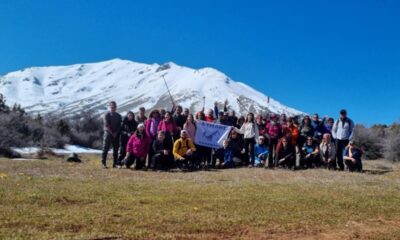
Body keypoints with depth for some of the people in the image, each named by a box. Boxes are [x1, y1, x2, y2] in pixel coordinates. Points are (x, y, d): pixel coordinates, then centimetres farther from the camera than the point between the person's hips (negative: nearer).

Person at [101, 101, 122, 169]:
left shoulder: (118, 116, 12)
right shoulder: (106, 115, 0)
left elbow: (120, 126, 8)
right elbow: (107, 126, -7)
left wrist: (116, 133, -6)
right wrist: (112, 133, -12)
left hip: (116, 135, 4)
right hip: (108, 134, -4)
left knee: (116, 149, 4)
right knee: (105, 149, -5)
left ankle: (115, 163, 9)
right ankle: (103, 163, -1)